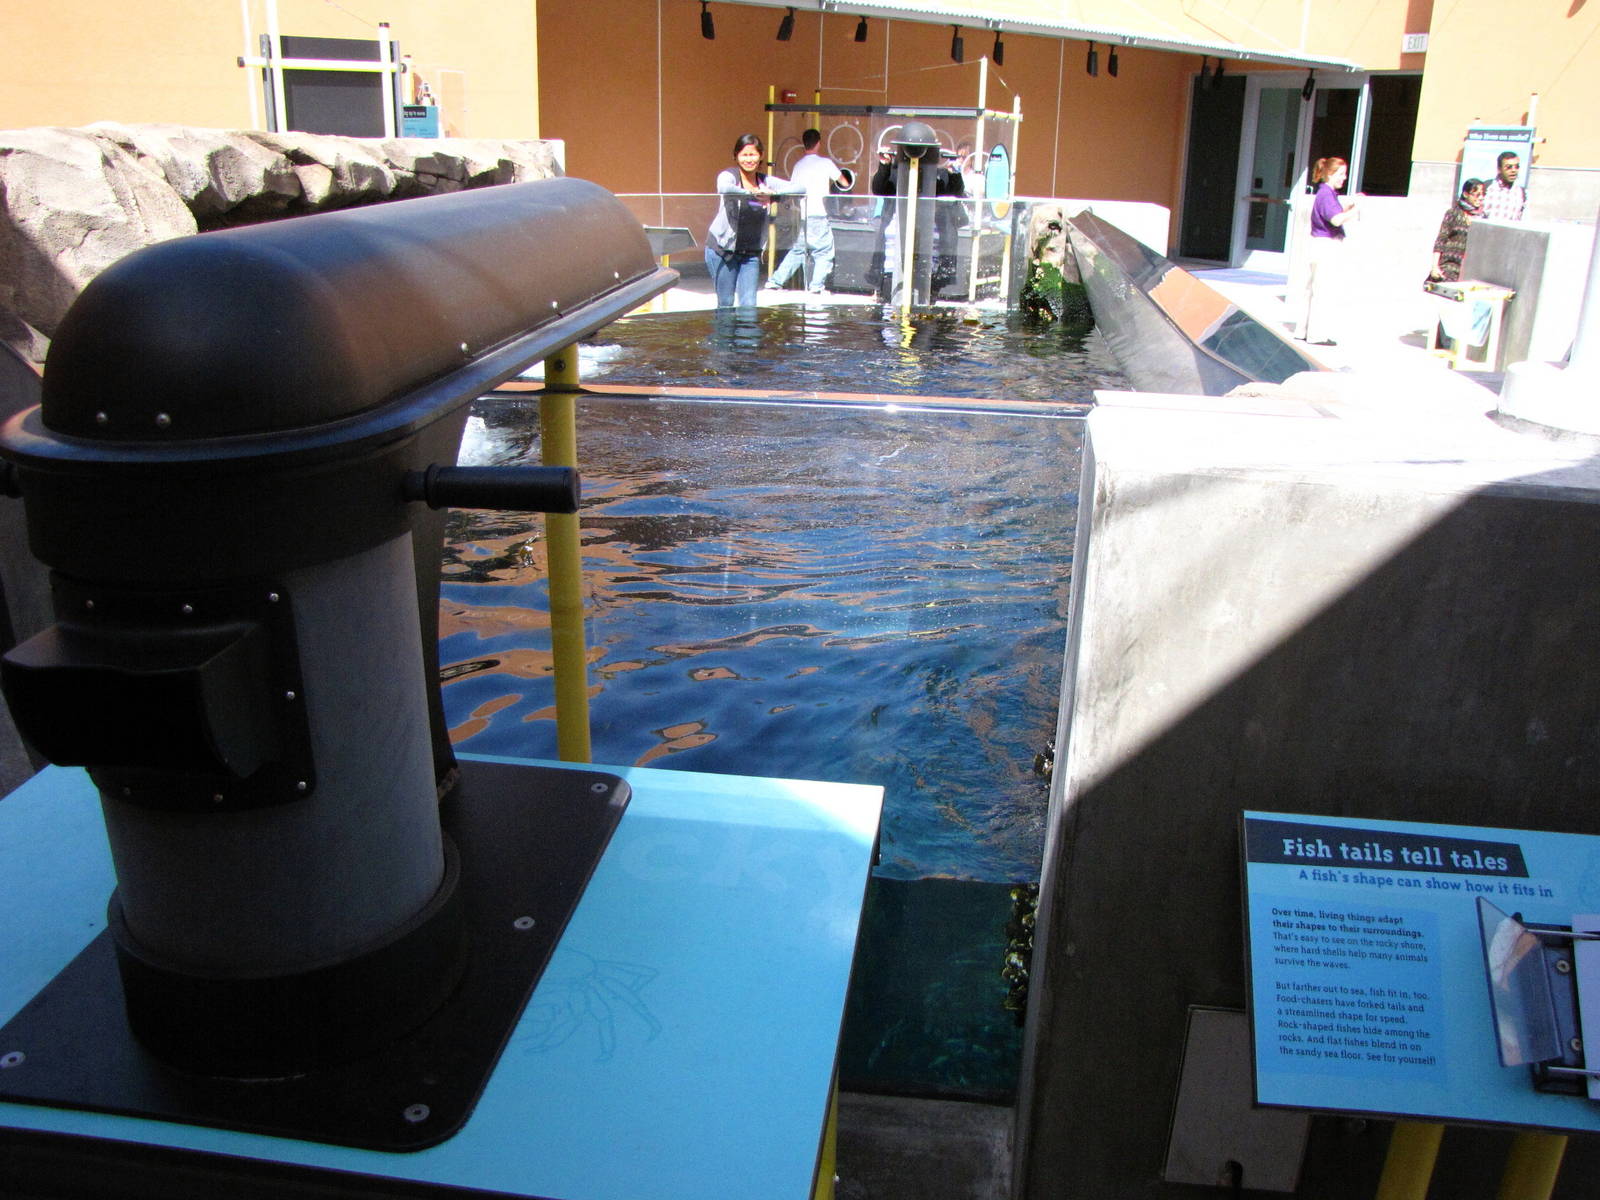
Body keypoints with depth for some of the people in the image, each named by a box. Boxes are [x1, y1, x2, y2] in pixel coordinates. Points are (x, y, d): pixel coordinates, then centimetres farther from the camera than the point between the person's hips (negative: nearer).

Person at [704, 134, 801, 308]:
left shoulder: (766, 181, 5)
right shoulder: (729, 175, -7)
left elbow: (798, 188, -3)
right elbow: (724, 187, -31)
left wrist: (773, 196, -18)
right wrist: (752, 194, -39)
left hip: (751, 252, 3)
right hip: (723, 249, -3)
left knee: (749, 305, -1)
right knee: (726, 304, 3)